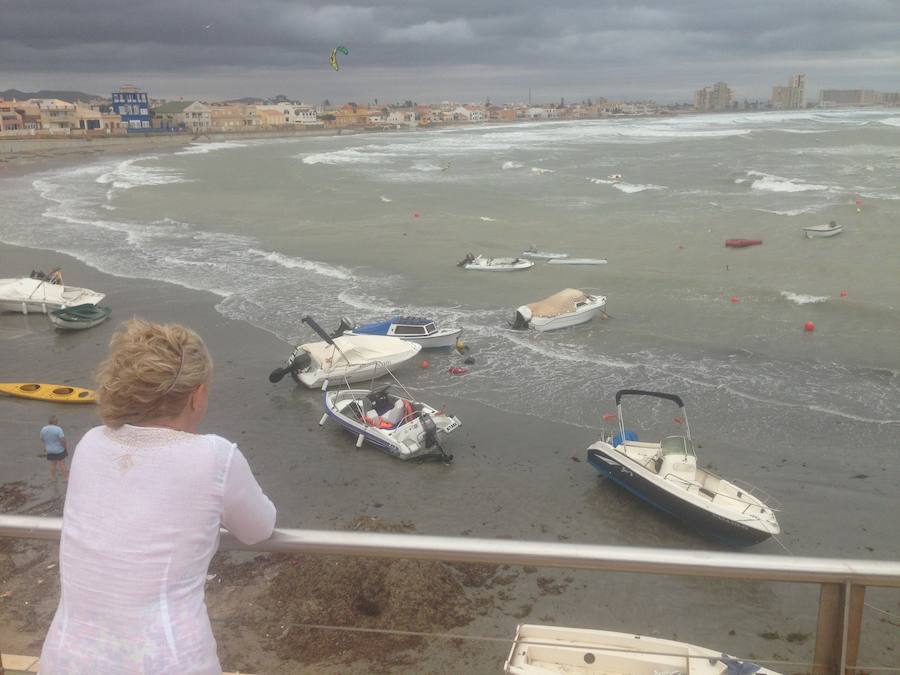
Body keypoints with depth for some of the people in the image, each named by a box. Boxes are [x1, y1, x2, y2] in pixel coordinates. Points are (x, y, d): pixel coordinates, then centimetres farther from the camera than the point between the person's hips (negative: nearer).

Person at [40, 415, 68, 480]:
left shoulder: (43, 429, -2)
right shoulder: (58, 429, -21)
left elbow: (42, 439, 10)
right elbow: (62, 440, -22)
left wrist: (45, 447, 24)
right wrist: (66, 447, -8)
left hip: (50, 451, 5)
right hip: (59, 450, -5)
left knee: (53, 464, 16)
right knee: (62, 464, 5)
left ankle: (53, 478, 24)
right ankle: (65, 477, 11)